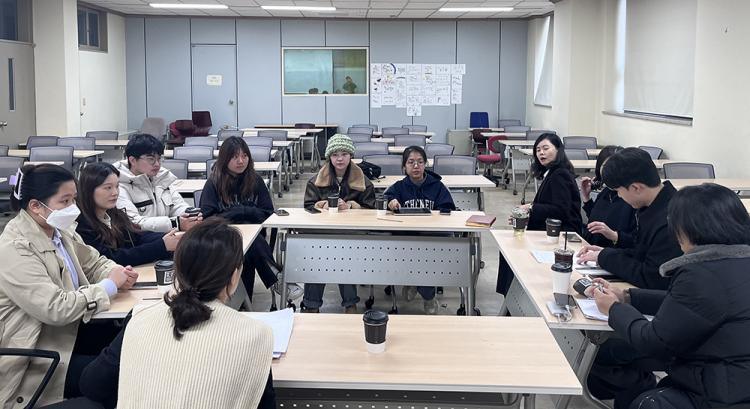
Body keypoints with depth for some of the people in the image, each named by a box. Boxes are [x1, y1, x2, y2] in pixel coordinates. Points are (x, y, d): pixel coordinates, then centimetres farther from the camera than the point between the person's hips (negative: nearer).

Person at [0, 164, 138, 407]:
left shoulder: (58, 230, 3)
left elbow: (94, 262, 16)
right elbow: (56, 308, -30)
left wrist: (118, 273, -7)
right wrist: (109, 286, -20)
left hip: (69, 330, 8)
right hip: (38, 361, -8)